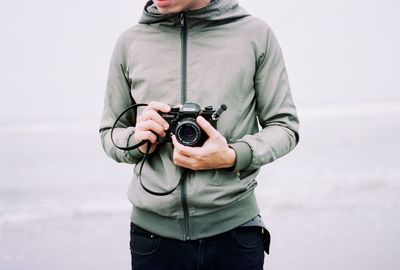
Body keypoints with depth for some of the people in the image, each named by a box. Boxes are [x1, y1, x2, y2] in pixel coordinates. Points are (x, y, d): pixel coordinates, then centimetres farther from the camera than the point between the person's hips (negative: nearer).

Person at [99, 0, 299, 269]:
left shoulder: (256, 34, -2)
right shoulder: (130, 42, 4)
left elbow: (285, 127, 2)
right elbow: (110, 134, 13)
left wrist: (232, 157, -15)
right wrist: (138, 142, -9)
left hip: (234, 228, -1)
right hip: (153, 231, 2)